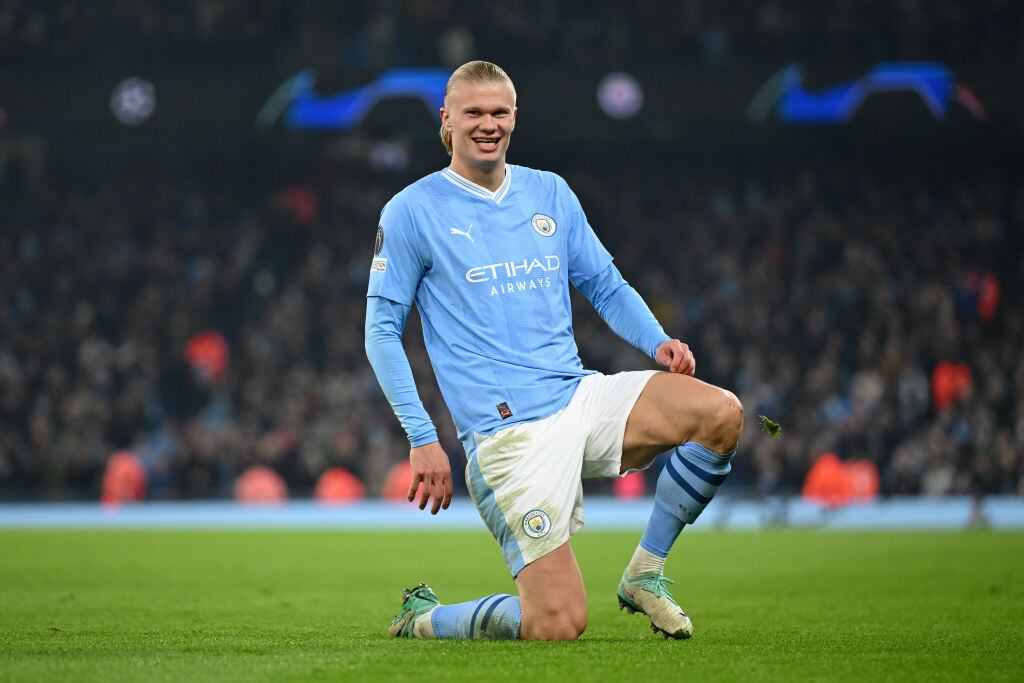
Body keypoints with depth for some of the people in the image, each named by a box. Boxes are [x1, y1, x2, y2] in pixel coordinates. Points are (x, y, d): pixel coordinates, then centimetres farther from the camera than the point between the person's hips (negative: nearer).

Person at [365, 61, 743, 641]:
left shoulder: (550, 192, 14)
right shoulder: (413, 211, 0)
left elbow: (607, 285, 22)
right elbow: (382, 330, 1)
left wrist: (659, 342, 1)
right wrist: (422, 437, -8)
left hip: (579, 395, 6)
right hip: (507, 430, -6)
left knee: (722, 414, -18)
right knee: (558, 626, -17)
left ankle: (644, 574, 0)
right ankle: (422, 618, 13)